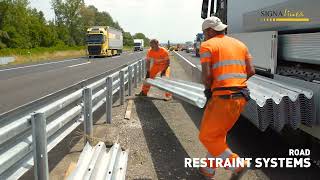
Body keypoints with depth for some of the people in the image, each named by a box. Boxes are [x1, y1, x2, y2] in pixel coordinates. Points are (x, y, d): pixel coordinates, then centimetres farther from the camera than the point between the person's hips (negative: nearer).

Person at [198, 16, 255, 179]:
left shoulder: (207, 45, -4)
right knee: (218, 134, 21)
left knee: (207, 136, 10)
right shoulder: (240, 44, 15)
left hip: (222, 98, -7)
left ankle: (236, 164, 10)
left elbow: (206, 76, -14)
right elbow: (251, 71, 9)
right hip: (241, 97, 8)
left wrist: (208, 88, 6)